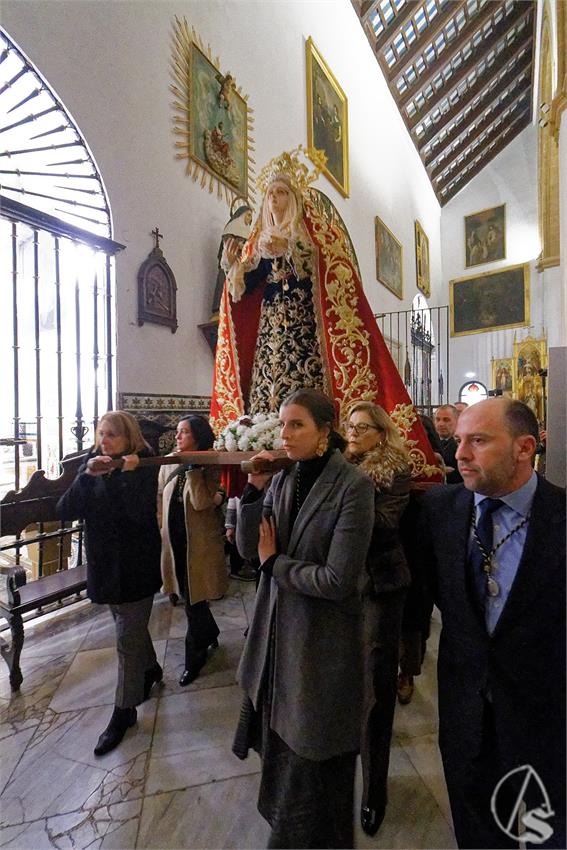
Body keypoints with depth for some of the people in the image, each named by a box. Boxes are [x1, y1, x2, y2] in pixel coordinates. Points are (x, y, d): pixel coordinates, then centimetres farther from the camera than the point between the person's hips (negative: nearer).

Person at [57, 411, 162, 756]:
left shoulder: (144, 468, -14)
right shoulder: (93, 465, 1)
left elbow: (142, 514, -26)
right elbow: (65, 511, -9)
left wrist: (129, 474, -31)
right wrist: (87, 476, -23)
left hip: (136, 566, -5)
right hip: (104, 563, 6)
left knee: (128, 639, 5)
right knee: (133, 626, 24)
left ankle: (124, 711, 25)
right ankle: (150, 670, 48)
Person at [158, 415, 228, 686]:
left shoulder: (209, 467, -12)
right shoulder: (169, 463, 4)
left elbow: (200, 503, -25)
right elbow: (160, 496, 16)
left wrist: (193, 468, -23)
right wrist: (162, 522, 11)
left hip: (199, 542, -5)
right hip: (174, 540, 6)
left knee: (193, 598, 5)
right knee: (189, 595, 19)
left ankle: (194, 658, 26)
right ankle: (209, 634, 44)